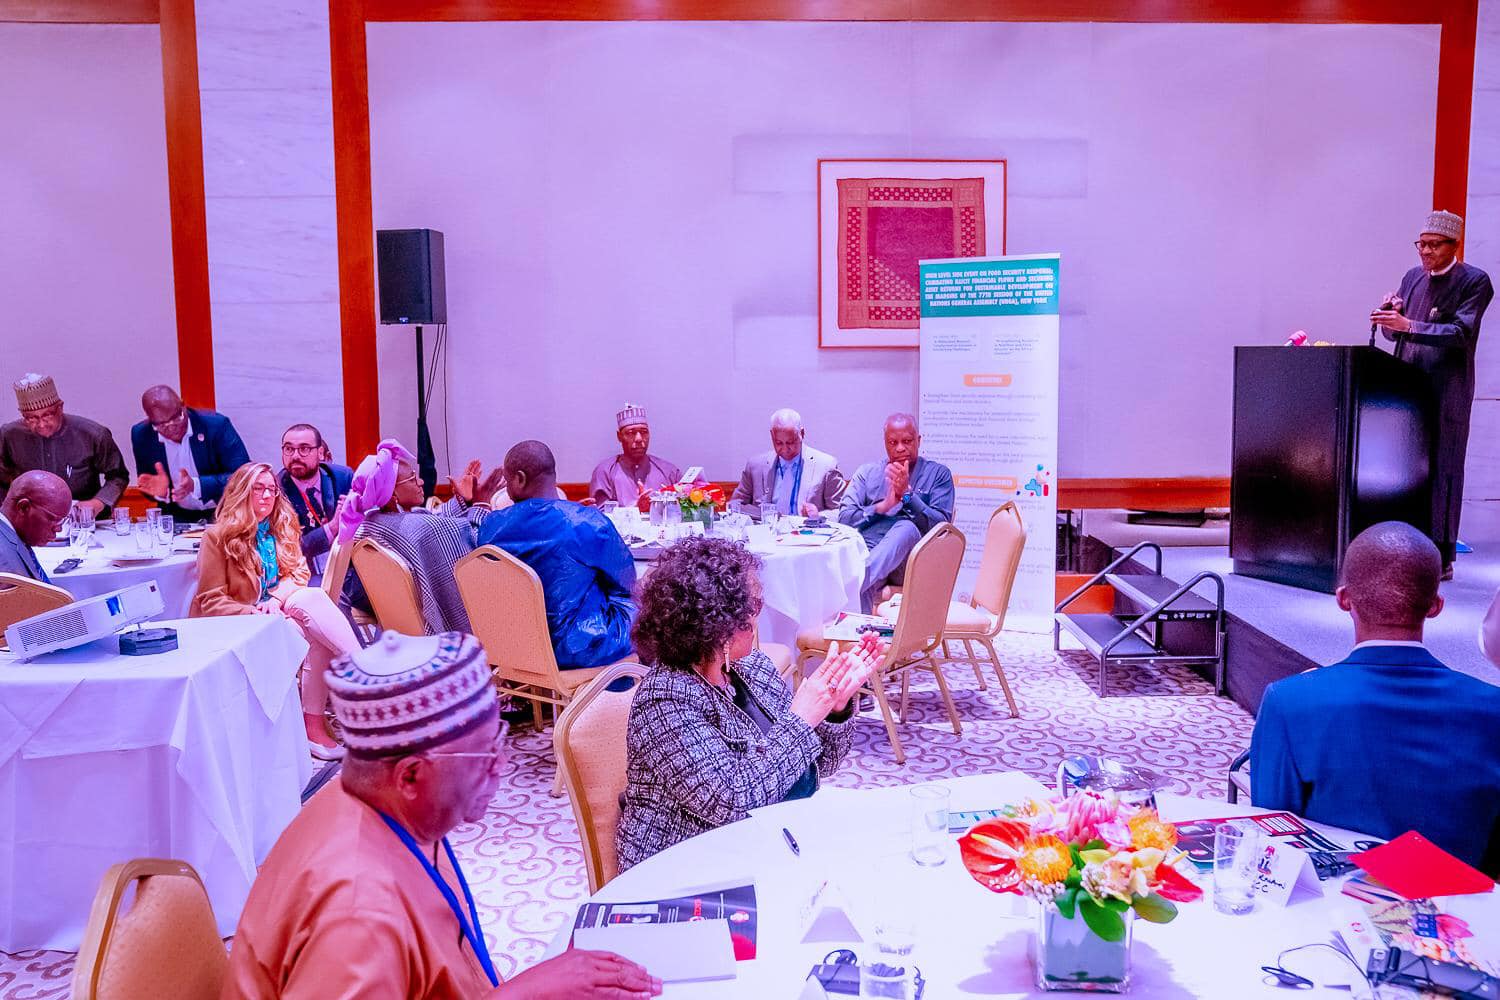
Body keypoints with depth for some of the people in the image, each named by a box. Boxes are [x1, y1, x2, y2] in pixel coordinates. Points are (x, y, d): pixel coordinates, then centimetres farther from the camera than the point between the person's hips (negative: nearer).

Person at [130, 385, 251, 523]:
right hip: (177, 517, 5)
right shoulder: (141, 435, -3)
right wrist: (161, 492, -16)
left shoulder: (216, 425, -14)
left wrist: (196, 485, -27)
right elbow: (149, 489, 8)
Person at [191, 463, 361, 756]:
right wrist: (257, 614, -22)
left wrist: (277, 599, -18)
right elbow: (211, 601, -7)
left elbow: (298, 572, 3)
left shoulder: (283, 527, 11)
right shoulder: (218, 537, -4)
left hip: (277, 614, 5)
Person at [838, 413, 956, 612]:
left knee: (907, 528, -38)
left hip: (910, 562, -1)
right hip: (866, 551, 1)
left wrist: (907, 494, -8)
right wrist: (883, 507, -4)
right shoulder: (868, 472, 22)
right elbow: (844, 517, 11)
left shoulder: (938, 474, 15)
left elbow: (941, 526, 2)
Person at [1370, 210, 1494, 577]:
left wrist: (1408, 325, -27)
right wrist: (1390, 316, -7)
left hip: (1446, 392, -5)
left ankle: (1441, 557, 3)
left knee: (1441, 468, -3)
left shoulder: (1474, 281, -4)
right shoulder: (1412, 277, 13)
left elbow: (1461, 332, -17)